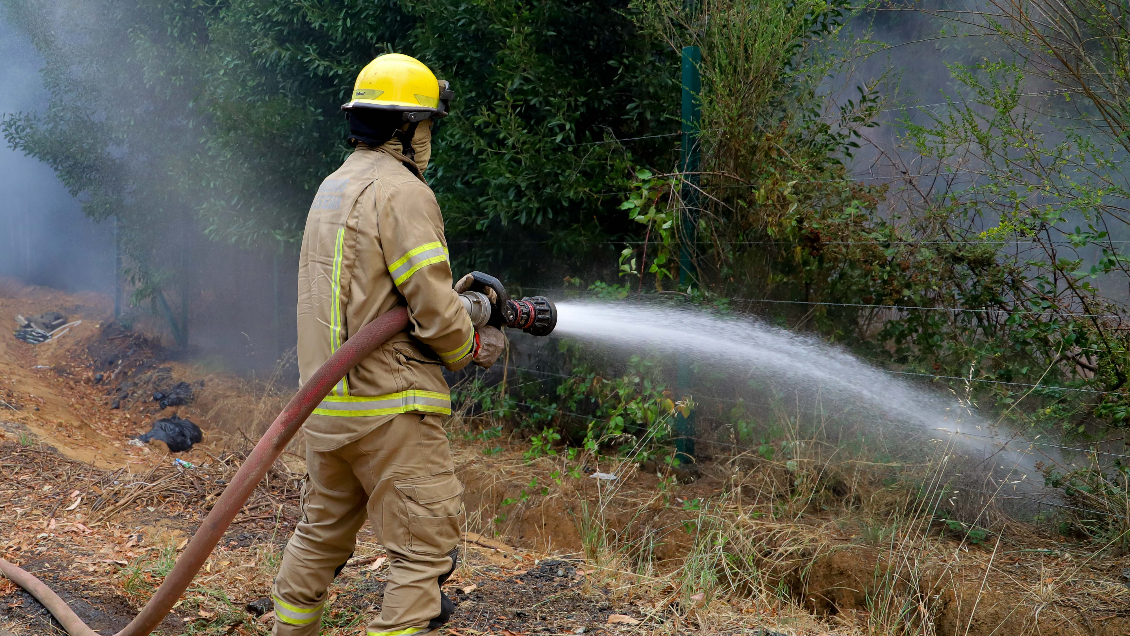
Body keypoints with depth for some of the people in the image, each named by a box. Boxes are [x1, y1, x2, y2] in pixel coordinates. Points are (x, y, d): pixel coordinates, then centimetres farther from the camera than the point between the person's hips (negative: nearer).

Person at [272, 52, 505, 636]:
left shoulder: (332, 188, 13)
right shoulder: (401, 193, -15)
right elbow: (435, 313, -18)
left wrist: (452, 296, 13)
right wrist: (473, 347, 2)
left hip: (326, 402, 9)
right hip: (389, 406, -9)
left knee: (321, 533, 22)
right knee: (425, 550, -2)